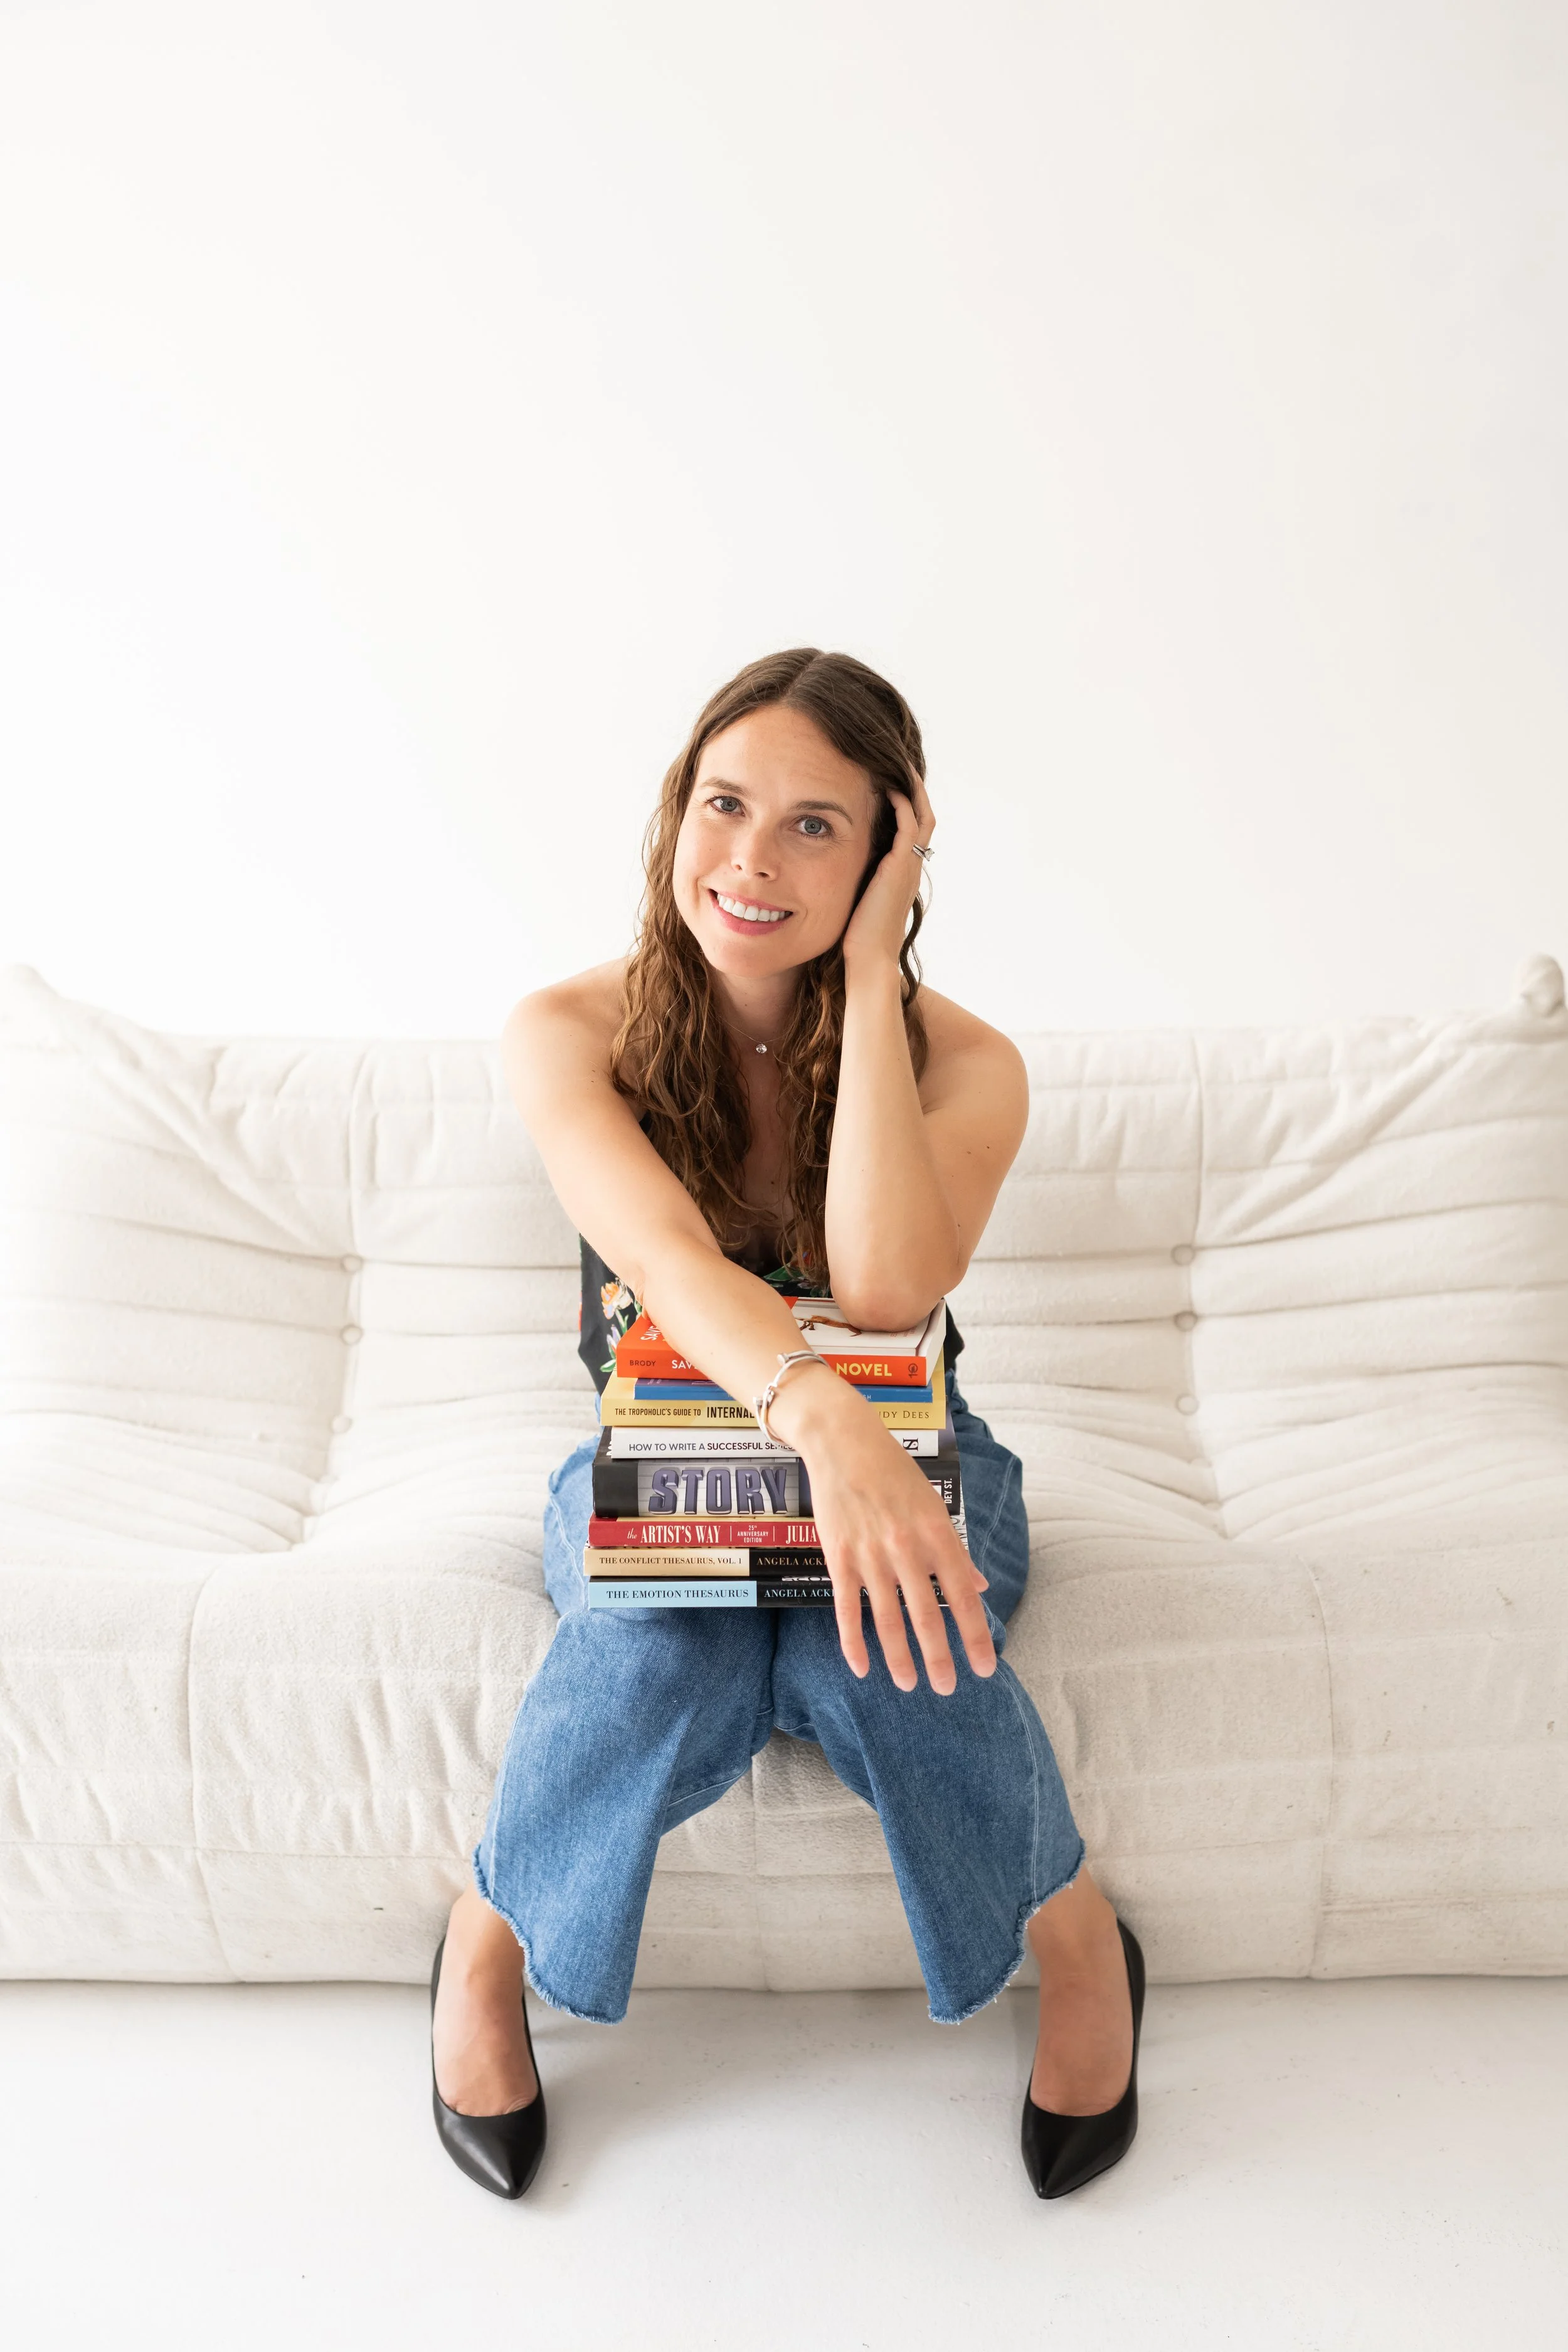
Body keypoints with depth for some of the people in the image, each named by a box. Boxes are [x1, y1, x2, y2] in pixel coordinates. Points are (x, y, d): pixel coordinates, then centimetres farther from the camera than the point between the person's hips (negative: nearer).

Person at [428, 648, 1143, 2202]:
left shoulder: (965, 1066, -11)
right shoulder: (568, 1036, -12)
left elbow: (884, 1290, -28)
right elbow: (665, 1255, -29)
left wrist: (870, 974, -25)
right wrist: (824, 1420, -49)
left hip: (906, 1453, 0)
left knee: (872, 1652, -34)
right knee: (667, 1656, -34)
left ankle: (1075, 1934, -4)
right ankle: (486, 1938, -3)